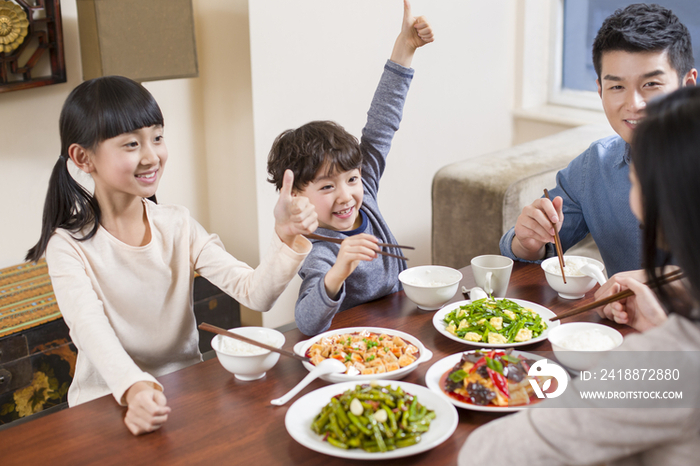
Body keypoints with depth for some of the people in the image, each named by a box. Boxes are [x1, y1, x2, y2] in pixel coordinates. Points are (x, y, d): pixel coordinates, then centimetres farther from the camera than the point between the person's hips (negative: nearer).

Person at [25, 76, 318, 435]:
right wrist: (133, 388, -43)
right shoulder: (70, 244, -8)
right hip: (108, 404, -2)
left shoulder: (178, 227, 1)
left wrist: (287, 236, -25)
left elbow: (255, 294, -7)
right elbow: (90, 329, -24)